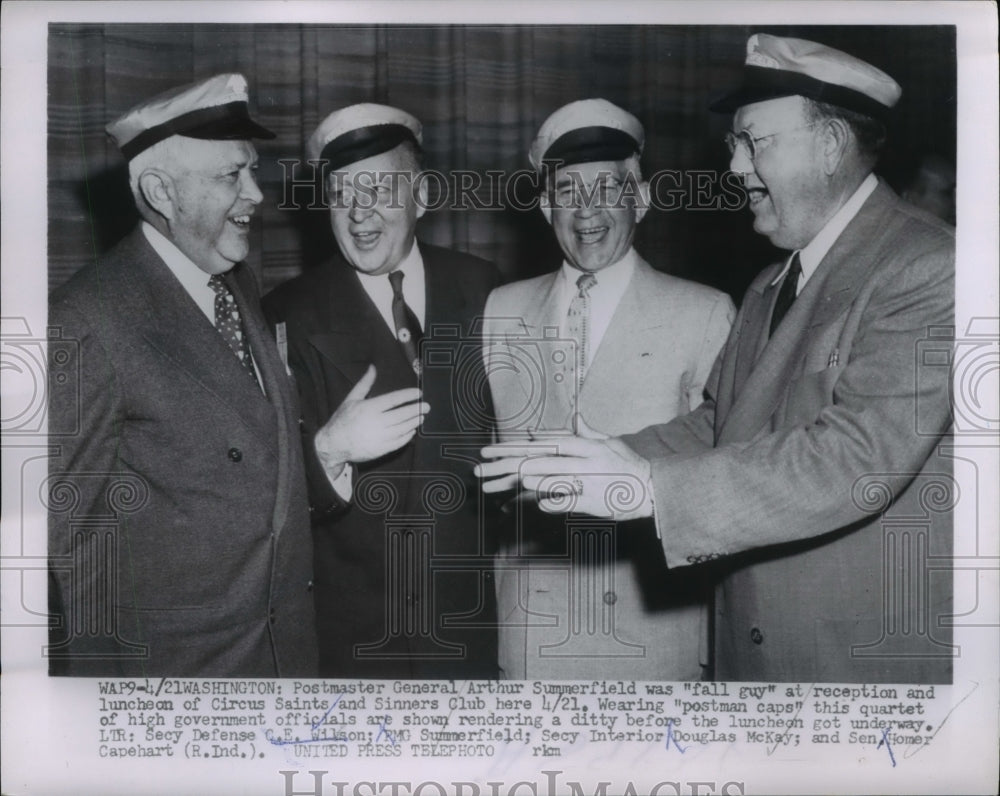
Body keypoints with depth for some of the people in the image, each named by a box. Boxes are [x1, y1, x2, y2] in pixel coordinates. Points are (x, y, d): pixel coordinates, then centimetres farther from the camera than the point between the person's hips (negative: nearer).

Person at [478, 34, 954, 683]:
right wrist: (590, 463, -4)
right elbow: (717, 425, 11)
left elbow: (855, 457, -25)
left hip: (877, 658, -7)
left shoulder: (928, 270, -16)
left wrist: (650, 485, -28)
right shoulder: (770, 289, 12)